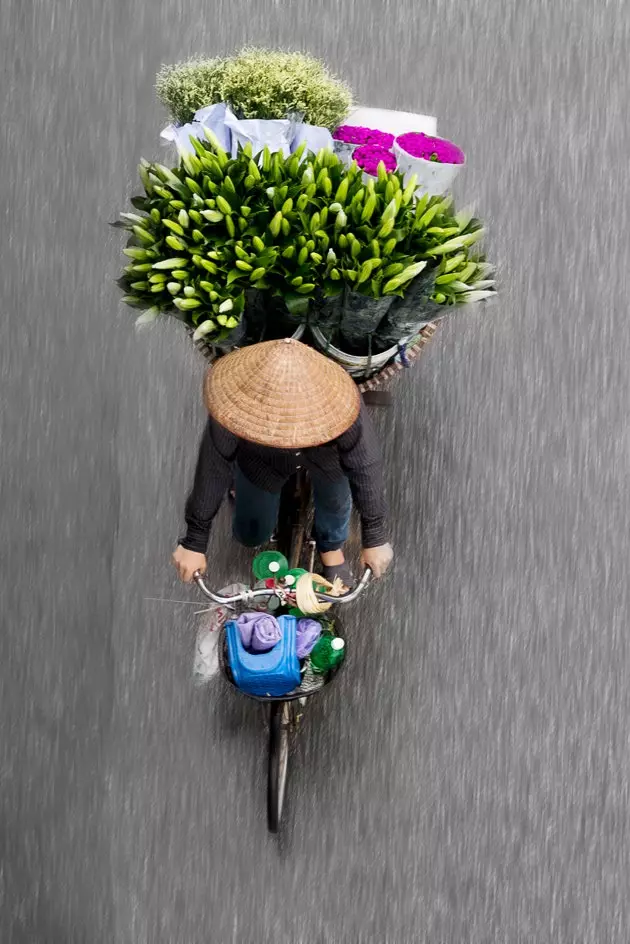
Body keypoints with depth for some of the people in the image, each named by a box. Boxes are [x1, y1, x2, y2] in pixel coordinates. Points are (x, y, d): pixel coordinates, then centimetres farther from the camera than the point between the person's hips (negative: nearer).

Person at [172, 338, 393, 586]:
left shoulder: (337, 400, -44)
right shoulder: (237, 400, -43)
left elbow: (365, 467, -30)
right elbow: (213, 469, -31)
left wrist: (375, 537, -22)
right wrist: (194, 542, -23)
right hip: (260, 458, 0)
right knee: (250, 536, 9)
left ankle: (332, 548, 17)